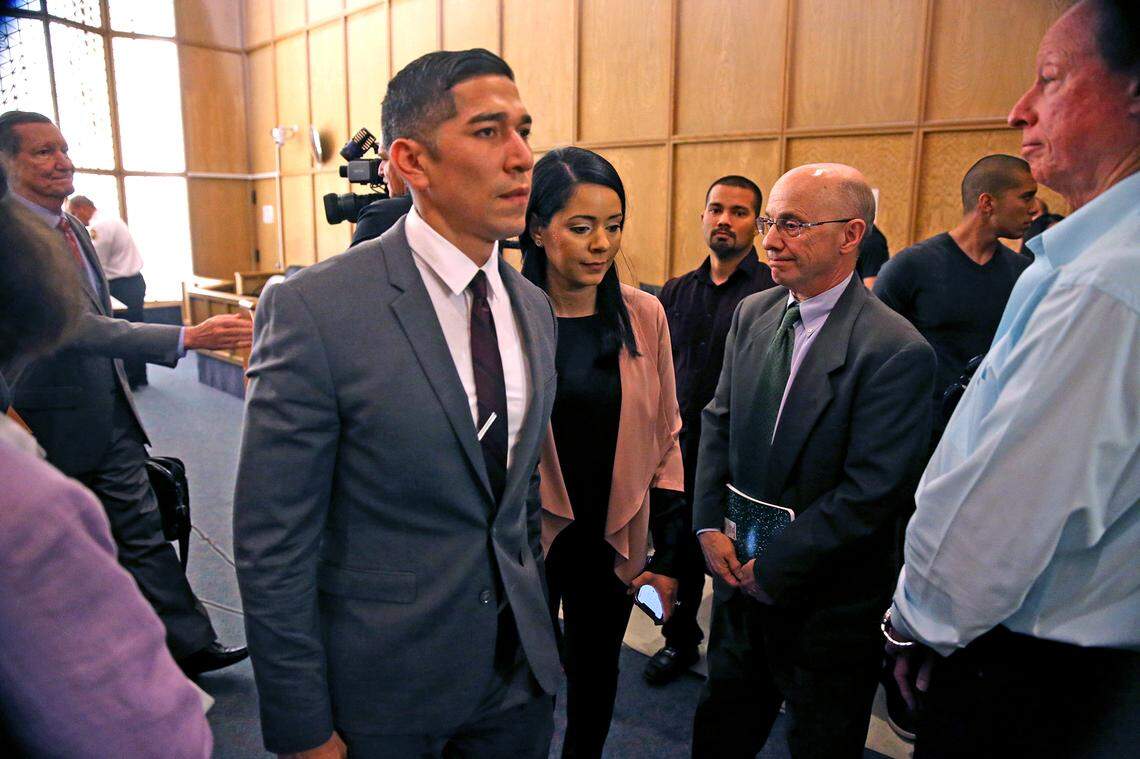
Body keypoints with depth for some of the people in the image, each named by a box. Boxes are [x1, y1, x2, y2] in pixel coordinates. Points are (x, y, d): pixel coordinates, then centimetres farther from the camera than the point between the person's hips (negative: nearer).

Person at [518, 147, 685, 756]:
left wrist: (669, 552, 3)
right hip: (525, 539, -3)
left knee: (597, 669, 21)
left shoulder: (644, 315, -4)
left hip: (614, 538, 3)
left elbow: (664, 437, 3)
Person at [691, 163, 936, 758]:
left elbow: (872, 491, -22)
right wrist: (710, 527, -3)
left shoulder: (896, 351, -21)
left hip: (828, 606, -5)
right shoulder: (752, 314, 1)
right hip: (743, 578, 6)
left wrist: (773, 570, -16)